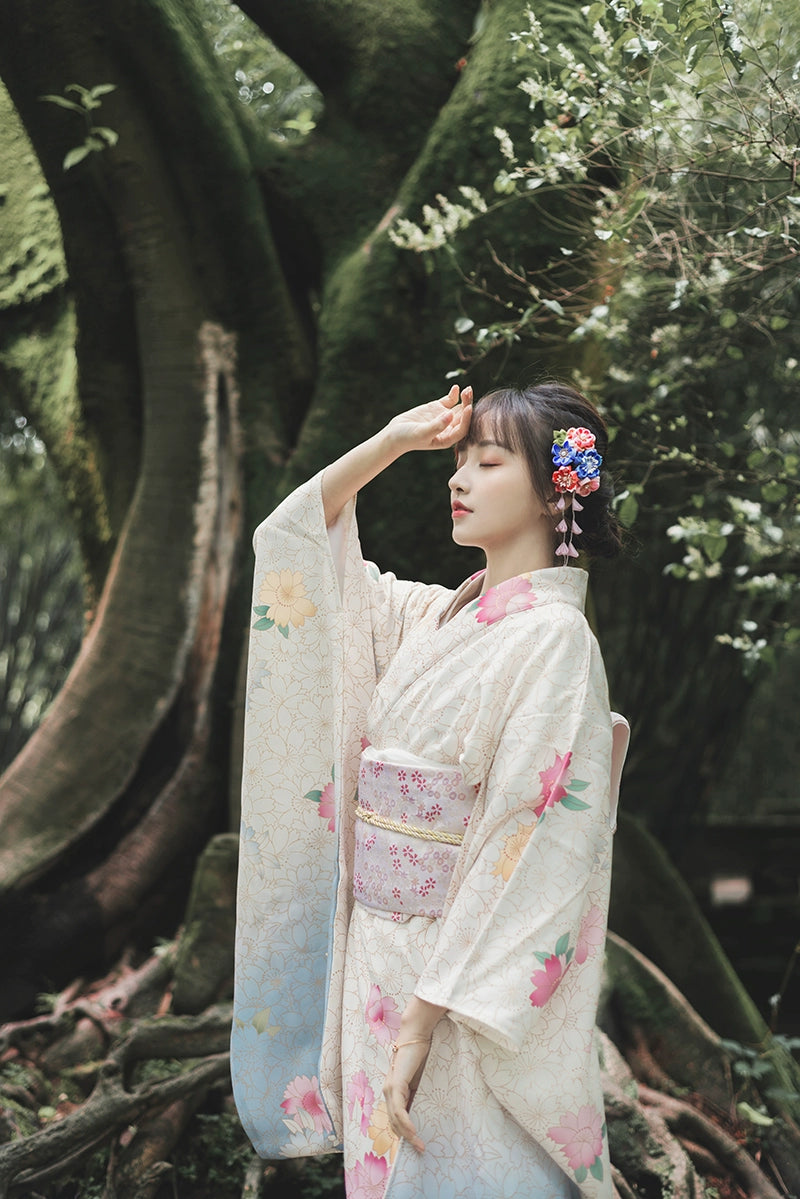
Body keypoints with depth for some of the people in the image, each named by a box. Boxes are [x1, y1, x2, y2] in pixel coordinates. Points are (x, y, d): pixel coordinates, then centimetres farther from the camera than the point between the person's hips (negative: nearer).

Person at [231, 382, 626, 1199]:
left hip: (462, 976, -7)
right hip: (377, 950, 7)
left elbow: (527, 856, -20)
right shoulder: (433, 617, 8)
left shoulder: (553, 640, -15)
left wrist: (423, 1023, -22)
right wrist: (393, 441, 4)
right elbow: (291, 540, 15)